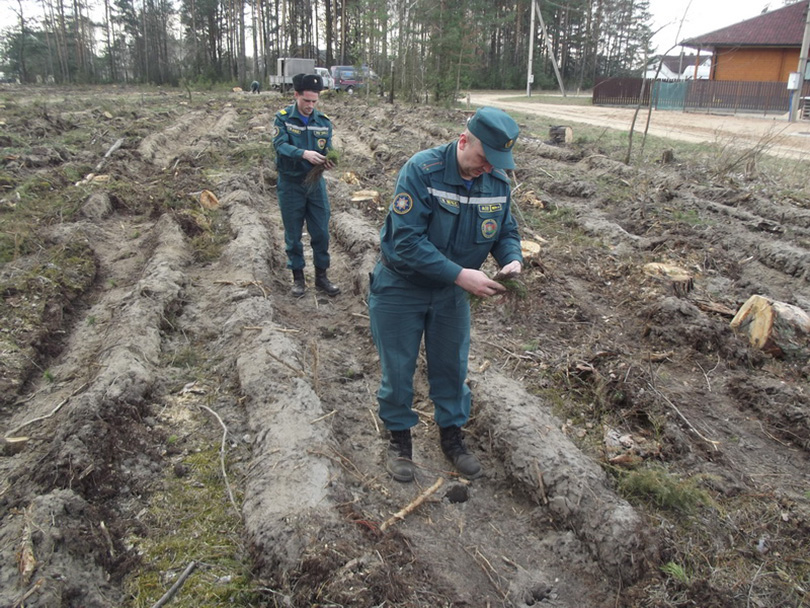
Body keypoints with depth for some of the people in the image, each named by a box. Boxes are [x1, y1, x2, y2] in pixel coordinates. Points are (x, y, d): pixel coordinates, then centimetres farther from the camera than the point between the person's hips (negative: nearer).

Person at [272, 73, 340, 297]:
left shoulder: (323, 121, 0)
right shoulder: (283, 118, -9)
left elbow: (328, 150, -2)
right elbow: (280, 145, -22)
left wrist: (327, 161, -26)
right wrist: (304, 154, -39)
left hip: (316, 183, 2)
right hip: (290, 184, -2)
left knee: (321, 232, 4)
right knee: (293, 234, 7)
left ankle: (321, 276, 19)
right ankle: (298, 277, 22)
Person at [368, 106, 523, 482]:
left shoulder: (498, 181, -9)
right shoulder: (422, 170, -27)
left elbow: (506, 232, 4)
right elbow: (407, 240, -32)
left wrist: (512, 260, -19)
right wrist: (461, 275, -35)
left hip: (451, 294, 5)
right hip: (400, 288, -4)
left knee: (451, 367, 17)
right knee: (398, 369, 11)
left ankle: (452, 435, 39)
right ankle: (399, 437, 34)